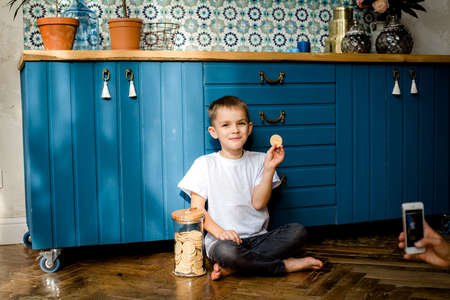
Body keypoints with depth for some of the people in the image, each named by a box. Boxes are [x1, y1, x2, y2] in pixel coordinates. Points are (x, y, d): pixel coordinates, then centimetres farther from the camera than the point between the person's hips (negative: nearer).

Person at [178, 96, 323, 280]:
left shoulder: (258, 160, 8)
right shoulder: (205, 164, 1)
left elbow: (258, 203, -3)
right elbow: (196, 209, -4)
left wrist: (269, 168, -13)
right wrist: (219, 231, -21)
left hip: (258, 237, 4)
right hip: (225, 239, -3)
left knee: (298, 232, -21)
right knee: (224, 250, -38)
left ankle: (231, 268, -22)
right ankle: (285, 265, -16)